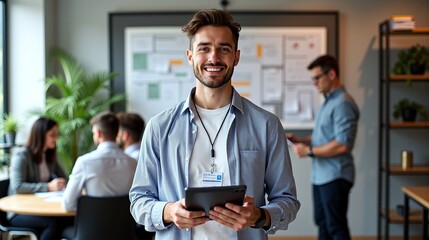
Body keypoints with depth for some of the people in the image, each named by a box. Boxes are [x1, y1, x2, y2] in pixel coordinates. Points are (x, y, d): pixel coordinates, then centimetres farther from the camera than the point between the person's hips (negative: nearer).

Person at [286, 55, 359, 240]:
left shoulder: (343, 103, -17)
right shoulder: (328, 101, 13)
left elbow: (343, 144, -24)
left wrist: (309, 151, -18)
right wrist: (299, 140, 5)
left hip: (335, 177, -9)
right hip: (321, 175, 9)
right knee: (322, 224, 17)